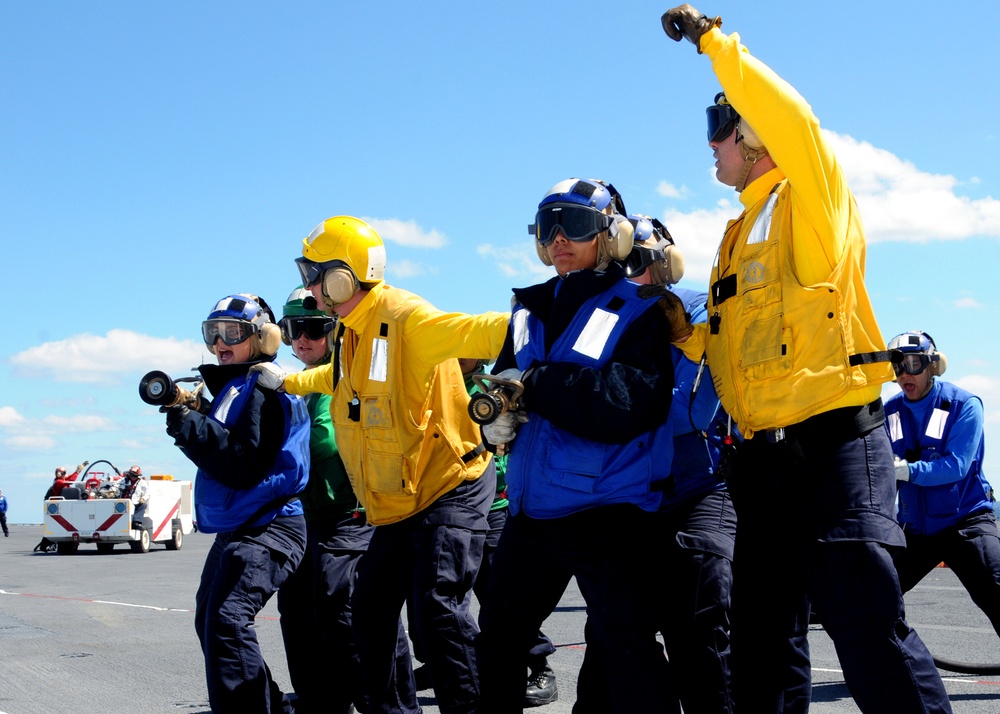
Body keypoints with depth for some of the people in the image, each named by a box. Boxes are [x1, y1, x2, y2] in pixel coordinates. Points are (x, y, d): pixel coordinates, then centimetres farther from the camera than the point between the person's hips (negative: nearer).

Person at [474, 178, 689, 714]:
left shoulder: (638, 311, -7)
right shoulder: (532, 311, 14)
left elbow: (625, 403, -21)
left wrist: (534, 384, -17)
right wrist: (494, 414, -8)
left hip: (607, 508, -7)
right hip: (532, 507, 7)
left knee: (626, 647, -10)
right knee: (498, 637, 17)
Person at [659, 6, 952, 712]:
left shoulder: (811, 200, -1)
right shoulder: (738, 239, 22)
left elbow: (790, 116, -19)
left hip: (834, 439, -8)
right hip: (764, 456, 9)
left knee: (872, 630, -12)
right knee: (765, 641, 12)